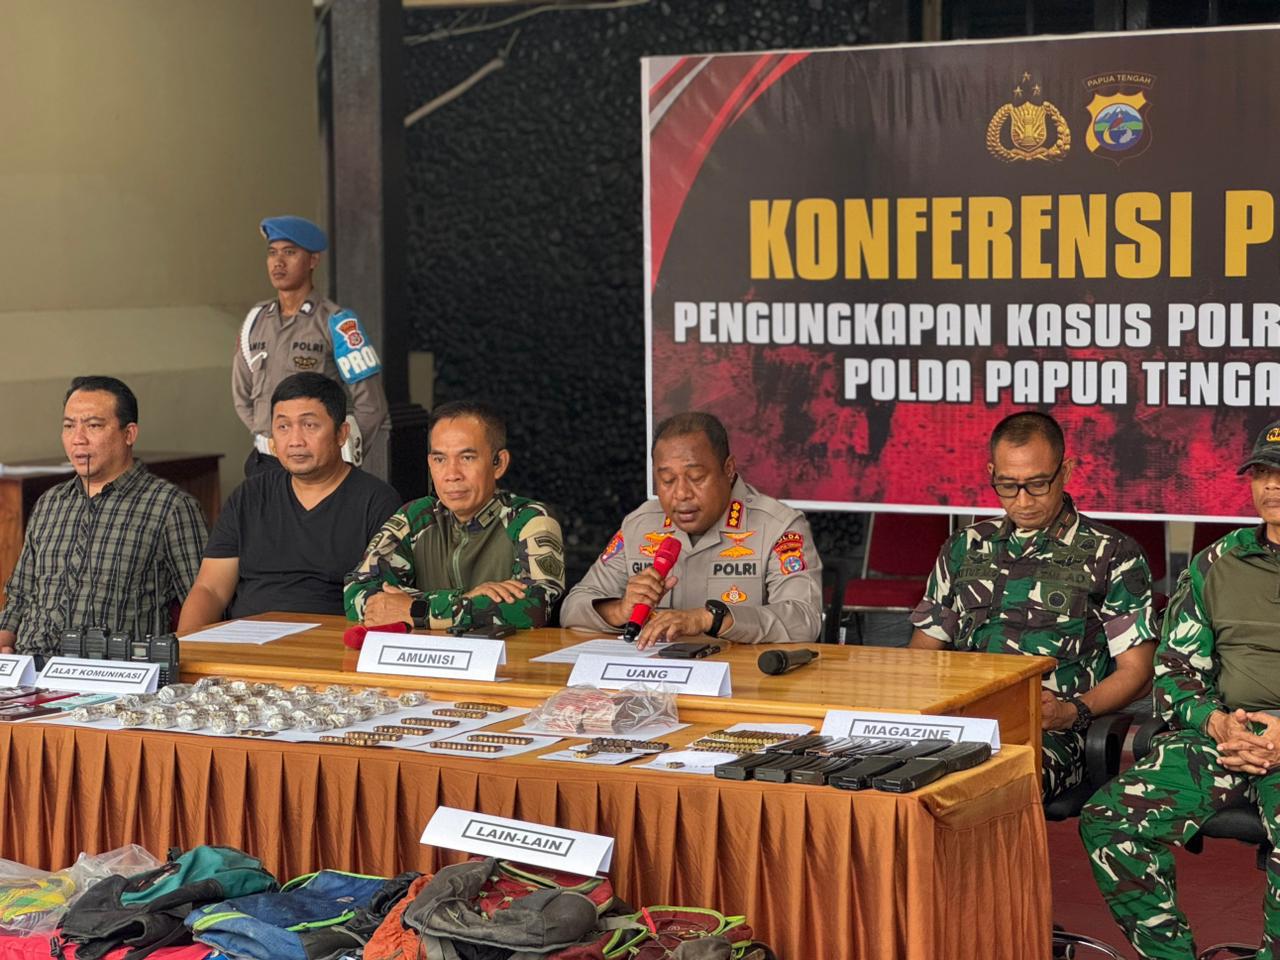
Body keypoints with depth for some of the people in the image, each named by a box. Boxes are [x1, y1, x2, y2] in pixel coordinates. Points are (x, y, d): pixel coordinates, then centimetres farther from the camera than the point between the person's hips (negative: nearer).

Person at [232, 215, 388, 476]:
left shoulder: (336, 323, -4)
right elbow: (242, 395, 23)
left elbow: (370, 405, -4)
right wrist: (265, 439, 14)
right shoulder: (256, 320, 12)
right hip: (263, 464, 5)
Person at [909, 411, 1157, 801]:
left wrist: (1072, 712, -10)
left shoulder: (1112, 555, 11)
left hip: (1048, 731, -3)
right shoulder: (965, 547, 23)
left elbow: (1135, 671, 8)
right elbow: (924, 649, 26)